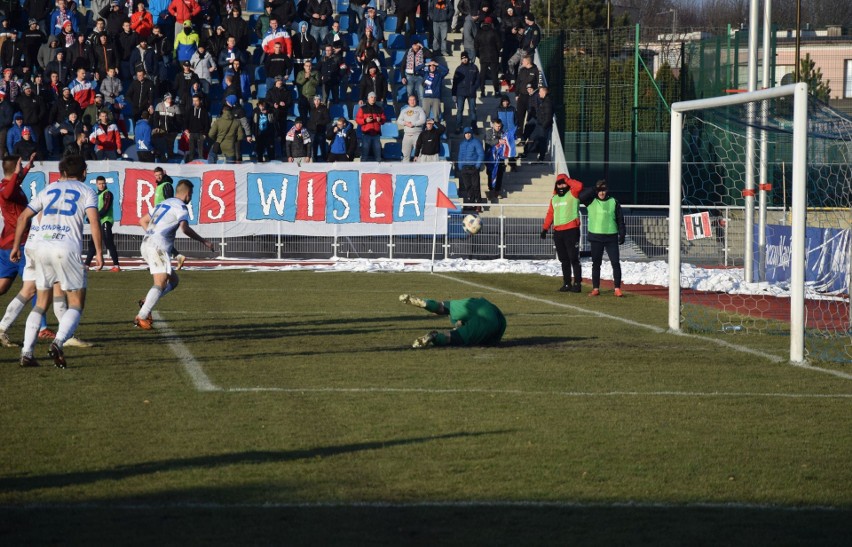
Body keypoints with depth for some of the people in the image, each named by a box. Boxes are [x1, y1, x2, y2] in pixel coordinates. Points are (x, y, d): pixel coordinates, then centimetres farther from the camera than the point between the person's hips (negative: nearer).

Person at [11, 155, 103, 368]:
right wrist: (98, 251, -4)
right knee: (76, 304, 4)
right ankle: (58, 342, -22)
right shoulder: (86, 191, 11)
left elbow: (24, 217, 18)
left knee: (41, 304, 15)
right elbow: (93, 220, -5)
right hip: (67, 249, -4)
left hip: (42, 247, 4)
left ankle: (26, 352, 4)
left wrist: (16, 246, 23)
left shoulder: (49, 189, 22)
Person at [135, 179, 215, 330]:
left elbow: (142, 221, 31)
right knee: (161, 284, -16)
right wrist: (203, 241, -15)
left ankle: (146, 302, -1)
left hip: (146, 244, 9)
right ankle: (141, 317, -26)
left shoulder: (163, 204, 24)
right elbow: (184, 228, -21)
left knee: (173, 280, 15)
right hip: (158, 247, -9)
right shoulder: (180, 207, -4)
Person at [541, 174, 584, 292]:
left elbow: (579, 186, -22)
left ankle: (577, 283, -6)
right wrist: (545, 228, 11)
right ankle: (566, 284, 13)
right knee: (564, 260, 9)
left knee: (574, 259, -7)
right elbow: (550, 214, 18)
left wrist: (567, 179, -8)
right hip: (558, 232, 6)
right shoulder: (554, 199, 17)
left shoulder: (572, 194, -1)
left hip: (571, 230, -6)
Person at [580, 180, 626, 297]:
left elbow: (620, 219, 5)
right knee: (596, 264, 6)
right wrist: (594, 189, -16)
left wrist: (622, 234, -1)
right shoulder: (591, 201, 3)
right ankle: (596, 289, 13)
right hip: (596, 237, 0)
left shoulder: (613, 202, 4)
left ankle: (617, 288, -3)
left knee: (616, 262, -6)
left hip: (611, 237, 0)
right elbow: (581, 196, -17)